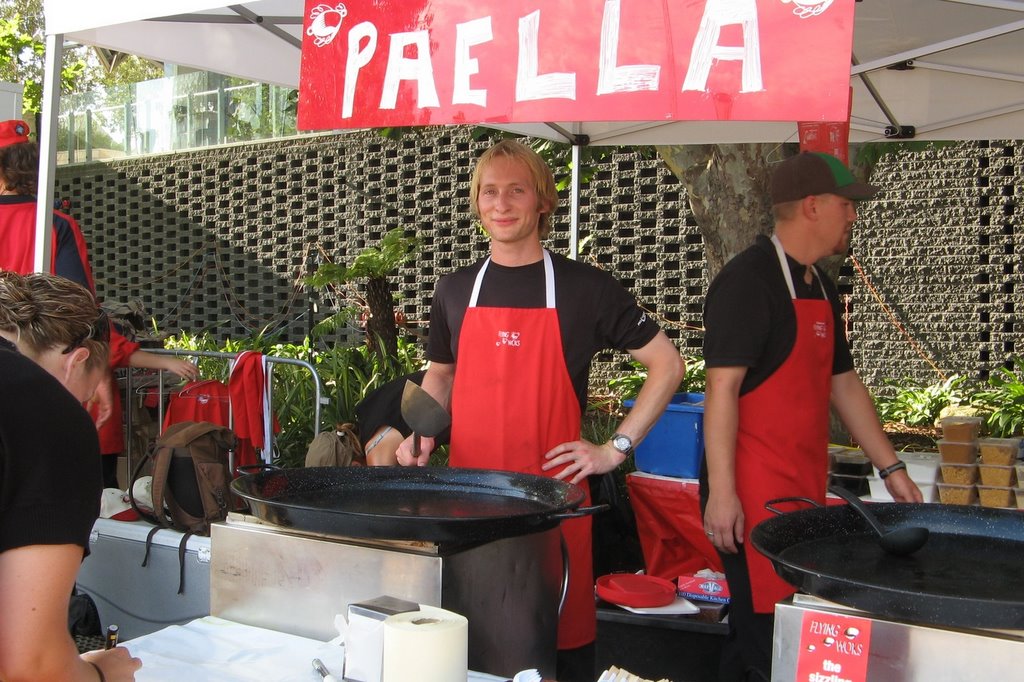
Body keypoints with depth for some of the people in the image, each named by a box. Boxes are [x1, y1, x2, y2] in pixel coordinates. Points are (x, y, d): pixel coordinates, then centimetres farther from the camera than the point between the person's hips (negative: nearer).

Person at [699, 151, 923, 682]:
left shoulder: (819, 286, 16)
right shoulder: (748, 280, -12)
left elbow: (842, 382, 21)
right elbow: (722, 387, -17)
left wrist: (891, 468, 19)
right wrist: (720, 492, -21)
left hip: (804, 490, 9)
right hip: (753, 493, -9)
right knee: (767, 636, -6)